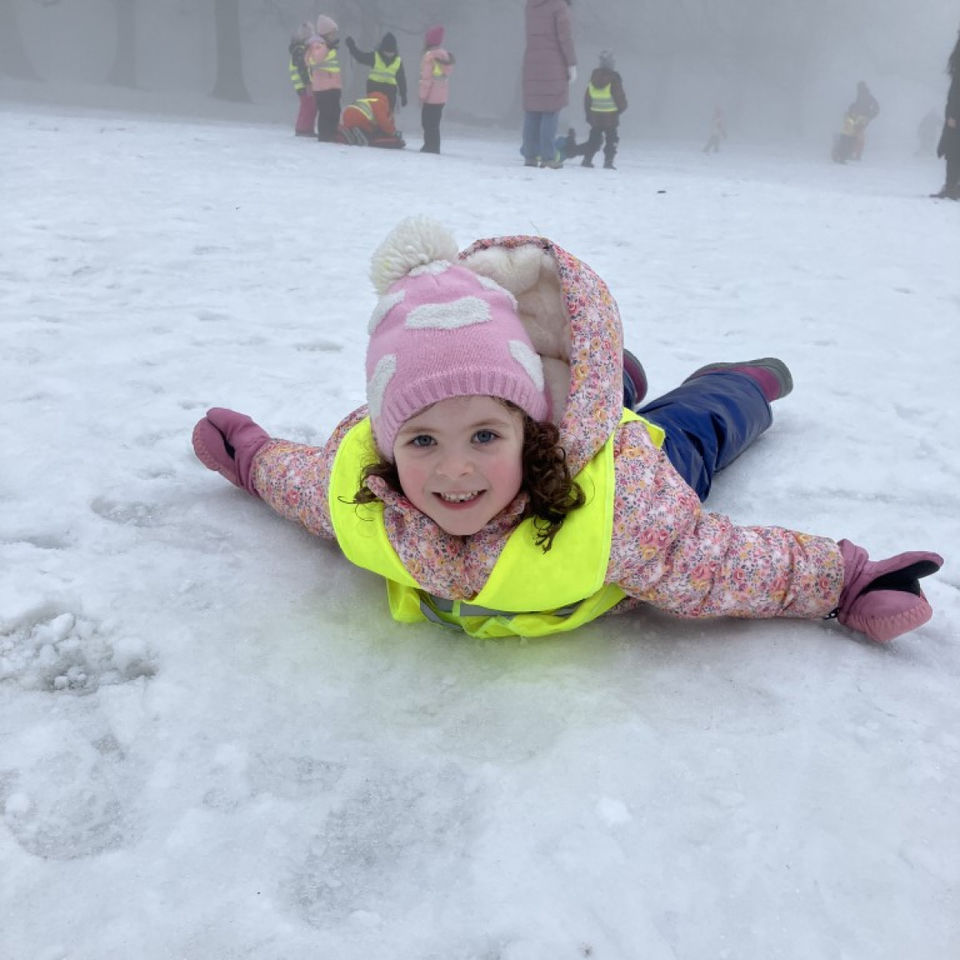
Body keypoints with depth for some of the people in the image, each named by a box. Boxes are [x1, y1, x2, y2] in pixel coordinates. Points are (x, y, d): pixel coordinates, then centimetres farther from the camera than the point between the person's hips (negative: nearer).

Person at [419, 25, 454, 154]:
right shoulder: (446, 55, 10)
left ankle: (431, 145, -3)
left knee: (428, 122, -2)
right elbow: (447, 75, 12)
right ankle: (434, 146, 18)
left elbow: (426, 77, -16)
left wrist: (422, 95, -11)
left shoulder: (429, 55, -13)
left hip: (431, 96, -8)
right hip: (442, 96, 8)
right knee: (434, 123, 15)